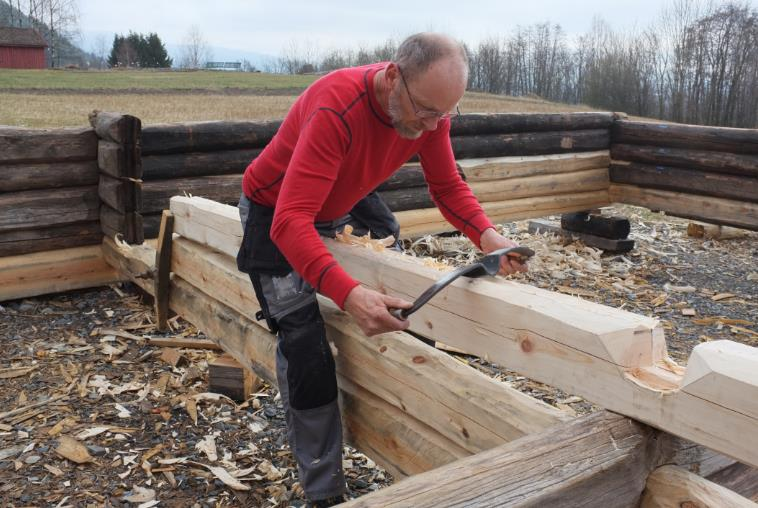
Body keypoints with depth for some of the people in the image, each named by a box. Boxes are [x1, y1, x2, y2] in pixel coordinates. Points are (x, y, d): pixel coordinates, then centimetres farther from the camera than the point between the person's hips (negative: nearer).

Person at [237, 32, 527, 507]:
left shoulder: (430, 108, -20)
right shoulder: (335, 108, -41)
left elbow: (449, 186, -10)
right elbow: (292, 222, -48)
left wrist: (486, 234, -30)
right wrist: (349, 294, -62)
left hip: (344, 200, 7)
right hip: (278, 214, -7)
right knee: (306, 349, -11)